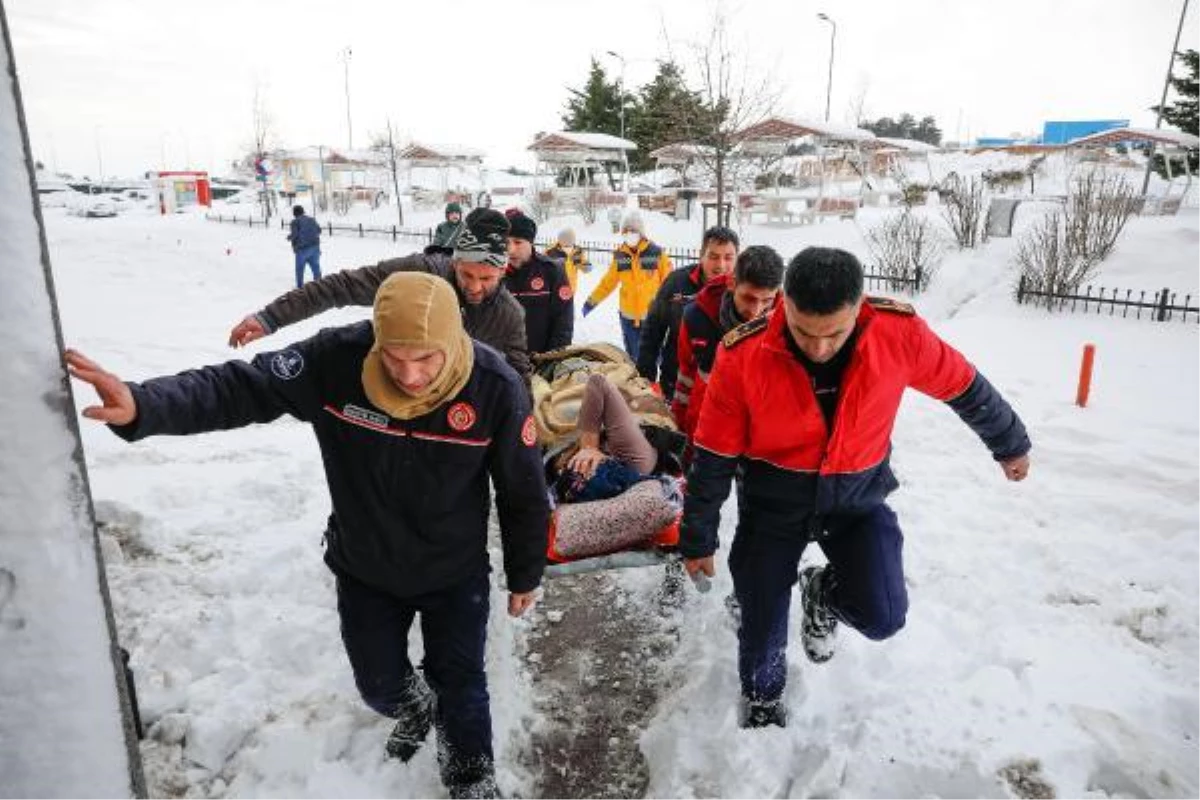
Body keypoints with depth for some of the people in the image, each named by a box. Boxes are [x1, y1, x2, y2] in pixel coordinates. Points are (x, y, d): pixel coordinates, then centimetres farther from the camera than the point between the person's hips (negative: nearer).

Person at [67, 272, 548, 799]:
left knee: (461, 683, 14)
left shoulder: (495, 387, -27)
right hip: (364, 570, 2)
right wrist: (142, 406, -43)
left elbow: (524, 492, -14)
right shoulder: (337, 360, -25)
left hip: (457, 576, -2)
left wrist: (525, 576, -2)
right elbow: (237, 389, -23)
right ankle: (416, 708, 57)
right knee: (380, 684, 20)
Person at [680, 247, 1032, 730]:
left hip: (858, 496, 1)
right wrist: (698, 540, -3)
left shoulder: (898, 333, -21)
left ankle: (823, 595, 22)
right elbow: (712, 458, -13)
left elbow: (964, 387, 0)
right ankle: (761, 697, 42)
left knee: (882, 617, -14)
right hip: (773, 501, -1)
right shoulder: (743, 355, -24)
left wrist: (1011, 445, 16)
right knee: (762, 624, 7)